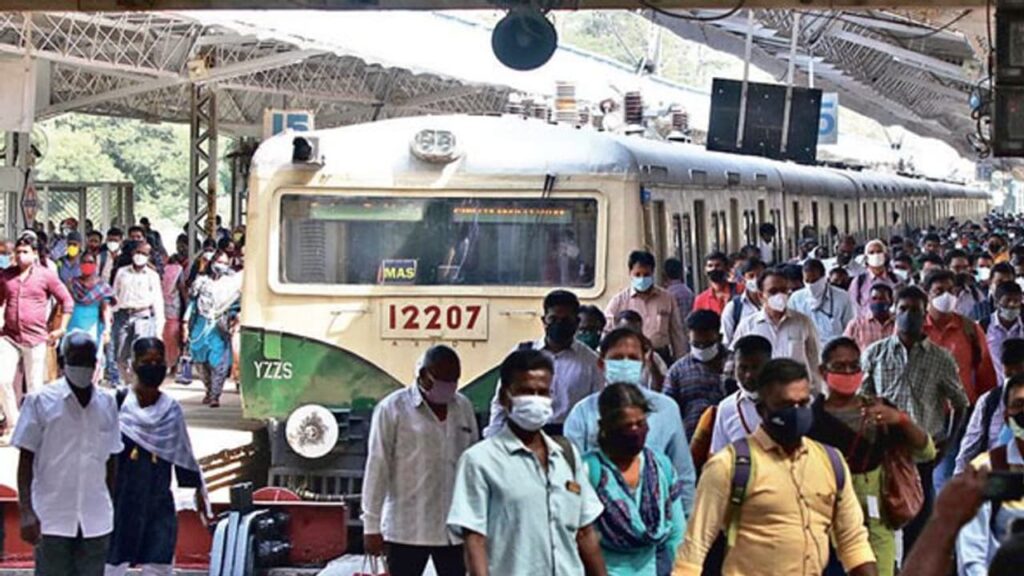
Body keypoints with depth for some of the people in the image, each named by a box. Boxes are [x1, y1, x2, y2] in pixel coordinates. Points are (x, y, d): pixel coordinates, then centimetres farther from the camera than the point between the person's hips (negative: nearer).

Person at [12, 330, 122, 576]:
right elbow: (25, 459, -4)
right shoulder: (40, 401, -3)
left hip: (96, 519, 4)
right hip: (52, 519, -4)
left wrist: (112, 510, 15)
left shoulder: (107, 404, 9)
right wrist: (26, 511, -12)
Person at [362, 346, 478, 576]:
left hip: (454, 528, 4)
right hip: (407, 529, -4)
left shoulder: (464, 407, 8)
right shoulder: (392, 409, -7)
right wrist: (372, 526, -9)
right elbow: (377, 469, -7)